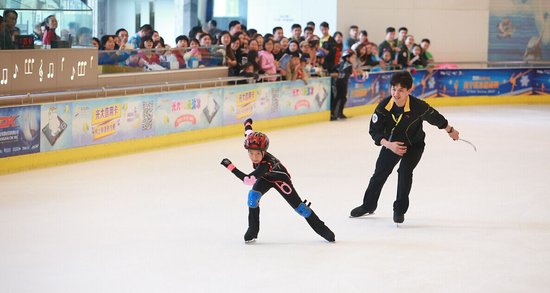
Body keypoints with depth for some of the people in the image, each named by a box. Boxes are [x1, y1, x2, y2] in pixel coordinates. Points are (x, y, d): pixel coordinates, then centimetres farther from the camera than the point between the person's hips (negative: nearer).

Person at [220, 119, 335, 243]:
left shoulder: (266, 164, -47)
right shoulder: (254, 145, -30)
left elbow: (248, 180, -55)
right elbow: (250, 134, -7)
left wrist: (230, 166, -57)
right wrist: (248, 124, 15)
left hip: (280, 179, -6)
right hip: (265, 178, 6)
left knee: (298, 205, -5)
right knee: (253, 195, -18)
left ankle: (321, 228, 9)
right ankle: (253, 230, -3)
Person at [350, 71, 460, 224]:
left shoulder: (418, 106, -32)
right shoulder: (384, 106, -26)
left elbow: (435, 117, -12)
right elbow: (374, 131, -18)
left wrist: (451, 131, 4)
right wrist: (389, 145, -33)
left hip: (414, 144, -3)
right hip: (392, 143, 3)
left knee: (405, 171, -21)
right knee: (380, 173, 12)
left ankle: (400, 210, -4)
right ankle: (368, 205, 35)